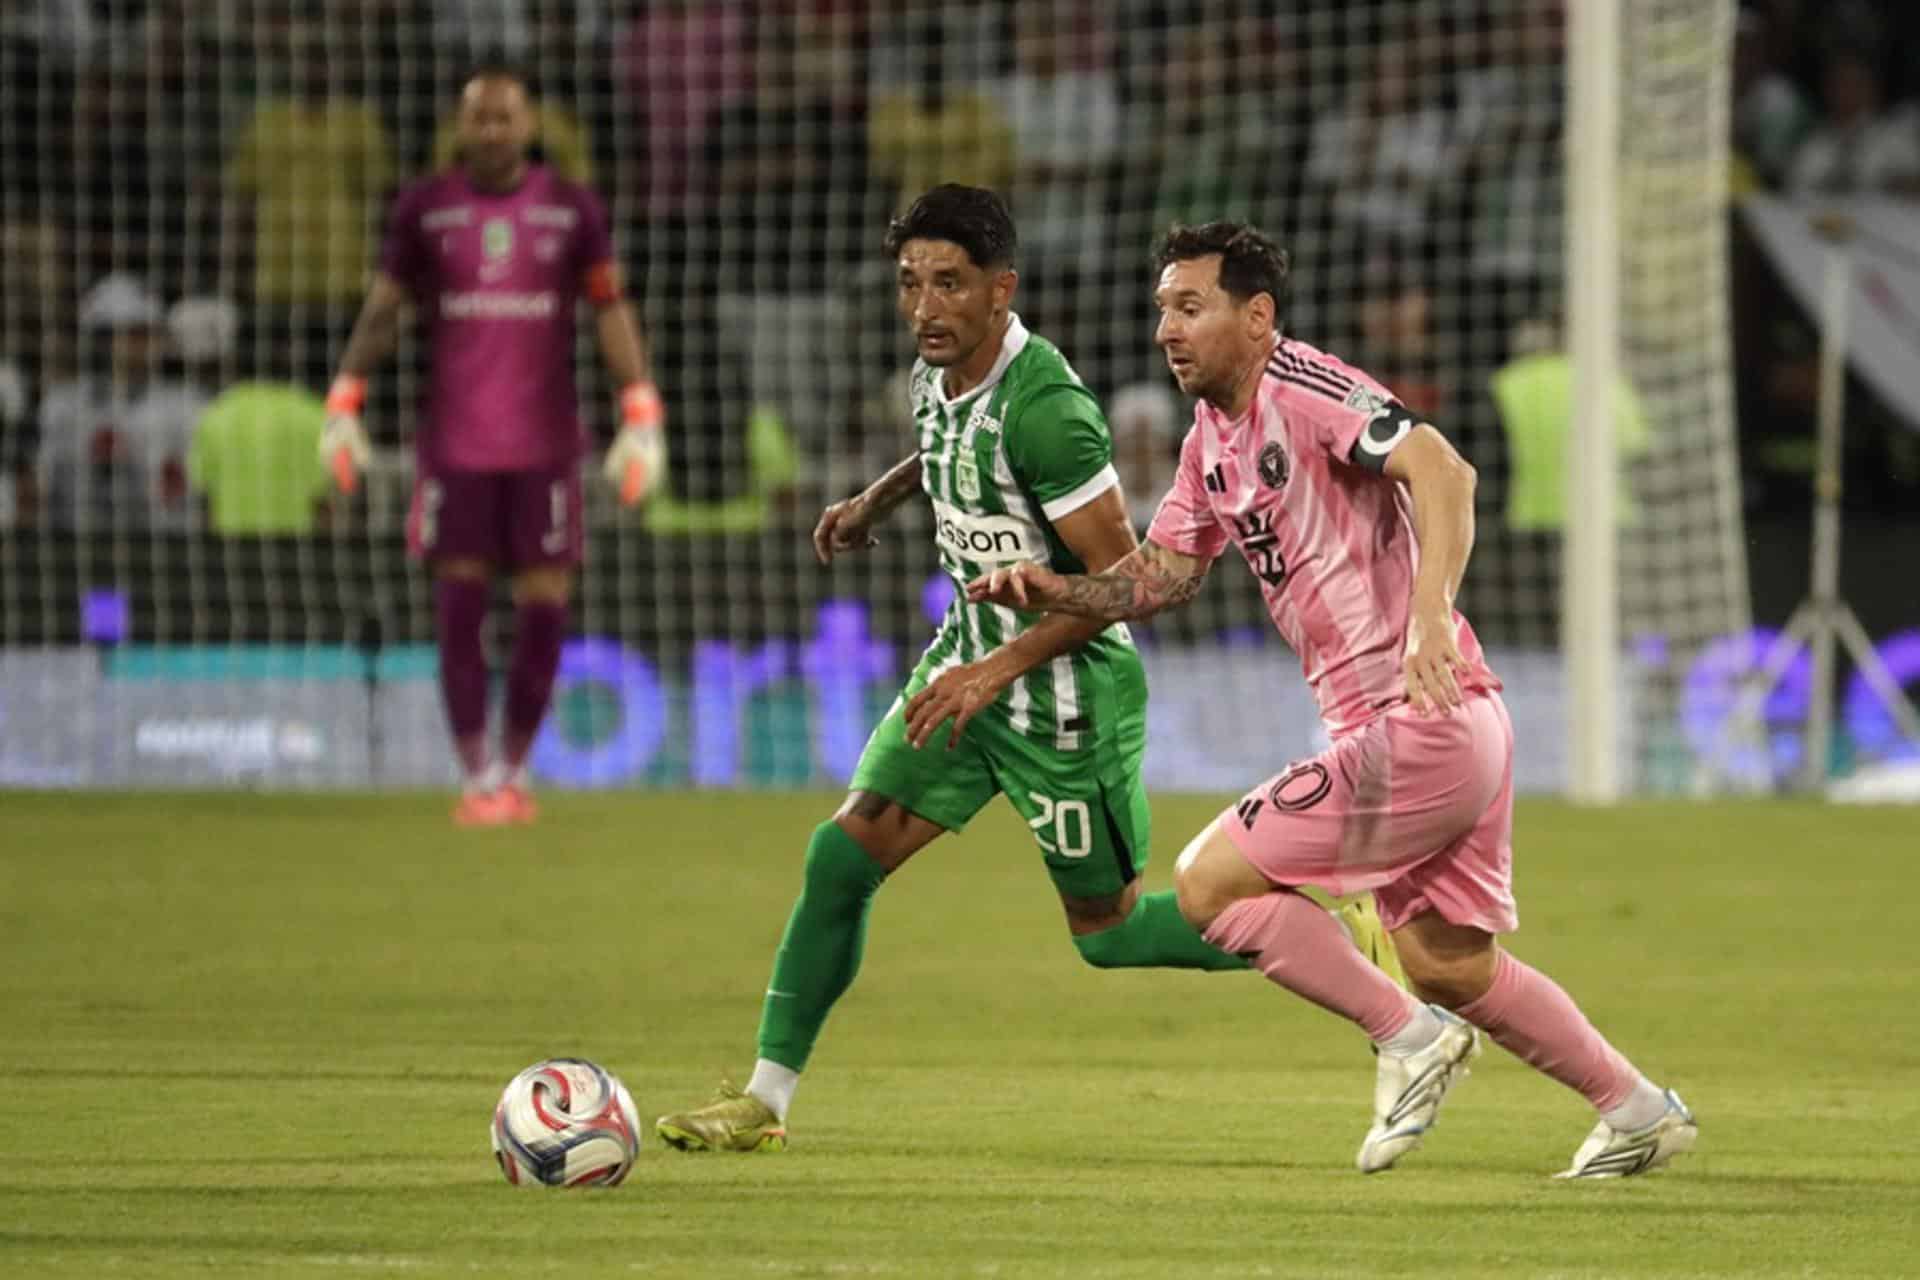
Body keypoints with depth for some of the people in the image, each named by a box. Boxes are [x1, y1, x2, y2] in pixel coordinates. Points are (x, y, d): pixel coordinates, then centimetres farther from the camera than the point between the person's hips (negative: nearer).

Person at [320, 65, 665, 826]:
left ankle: (515, 770, 16)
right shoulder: (424, 208, 2)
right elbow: (381, 309, 4)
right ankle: (477, 781, 0)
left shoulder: (573, 210, 2)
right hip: (454, 441, 0)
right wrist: (343, 405, -6)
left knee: (544, 611, -1)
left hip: (546, 442, 0)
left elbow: (612, 313, 1)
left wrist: (641, 416, -9)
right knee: (459, 606, -5)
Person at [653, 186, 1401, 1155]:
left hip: (1066, 695, -8)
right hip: (972, 660, 8)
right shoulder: (936, 377, 0)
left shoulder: (1043, 406, -27)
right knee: (841, 855, -2)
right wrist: (877, 499, 16)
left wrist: (999, 669, -27)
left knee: (1107, 931, 6)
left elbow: (1123, 577, -25)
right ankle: (766, 1099, 5)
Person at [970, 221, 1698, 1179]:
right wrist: (1052, 589, -1)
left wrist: (1431, 612, -39)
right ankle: (1638, 1113, 27)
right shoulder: (1212, 440, 15)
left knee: (1209, 883, -9)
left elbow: (1441, 470, -26)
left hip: (1420, 725, -10)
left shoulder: (1304, 389, -14)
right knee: (1447, 967, 18)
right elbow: (1162, 573, 18)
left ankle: (1408, 1038, -1)